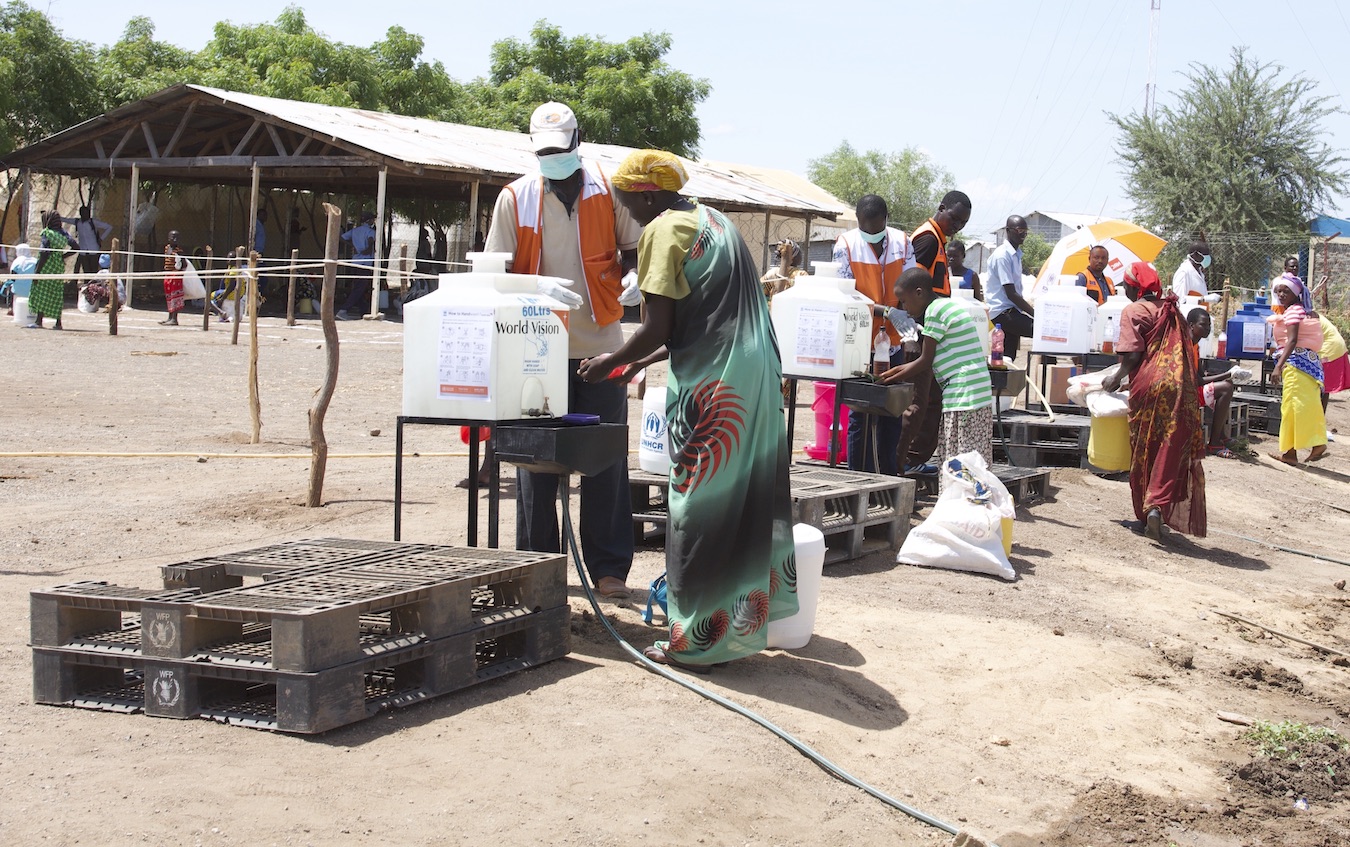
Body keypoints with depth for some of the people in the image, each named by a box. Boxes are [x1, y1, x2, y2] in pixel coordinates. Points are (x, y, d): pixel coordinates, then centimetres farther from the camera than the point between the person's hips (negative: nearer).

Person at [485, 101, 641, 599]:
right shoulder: (515, 198, 4)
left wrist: (635, 277, -12)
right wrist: (538, 287, -19)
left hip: (601, 345, 0)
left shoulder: (609, 191, 4)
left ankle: (609, 568, 10)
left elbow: (635, 250, 11)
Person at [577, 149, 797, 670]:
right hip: (757, 375, 9)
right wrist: (639, 363, 26)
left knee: (700, 509, -2)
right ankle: (742, 626, 24)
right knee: (745, 502, 15)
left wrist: (610, 364, 4)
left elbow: (656, 330, -13)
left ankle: (696, 642, 5)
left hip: (710, 388, -9)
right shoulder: (713, 221, 20)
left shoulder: (663, 230, -8)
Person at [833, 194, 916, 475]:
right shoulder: (846, 245, -6)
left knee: (892, 412, 9)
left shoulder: (902, 243, 3)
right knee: (860, 415, -1)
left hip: (893, 341, 4)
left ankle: (889, 476, 18)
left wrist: (906, 326, -10)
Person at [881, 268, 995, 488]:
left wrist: (890, 379, 3)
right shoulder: (948, 305, 20)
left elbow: (925, 362, -8)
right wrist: (893, 372, 22)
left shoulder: (935, 310, -10)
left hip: (962, 395, -10)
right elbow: (929, 363, 21)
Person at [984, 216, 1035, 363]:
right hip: (1002, 312, -10)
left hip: (1011, 311, 10)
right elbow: (1010, 294, -18)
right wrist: (1035, 313, -20)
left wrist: (1031, 311, 13)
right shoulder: (1002, 255, -13)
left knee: (1007, 358, 6)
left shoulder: (1016, 255, 16)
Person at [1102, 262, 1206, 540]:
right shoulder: (1172, 310, 17)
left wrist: (1116, 378, 5)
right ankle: (1158, 506, -13)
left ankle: (1145, 510, 14)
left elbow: (1133, 355, -10)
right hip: (1180, 388, 4)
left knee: (1144, 450, 9)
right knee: (1171, 451, 2)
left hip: (1149, 385, -4)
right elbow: (1186, 351, 18)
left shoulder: (1133, 311, -1)